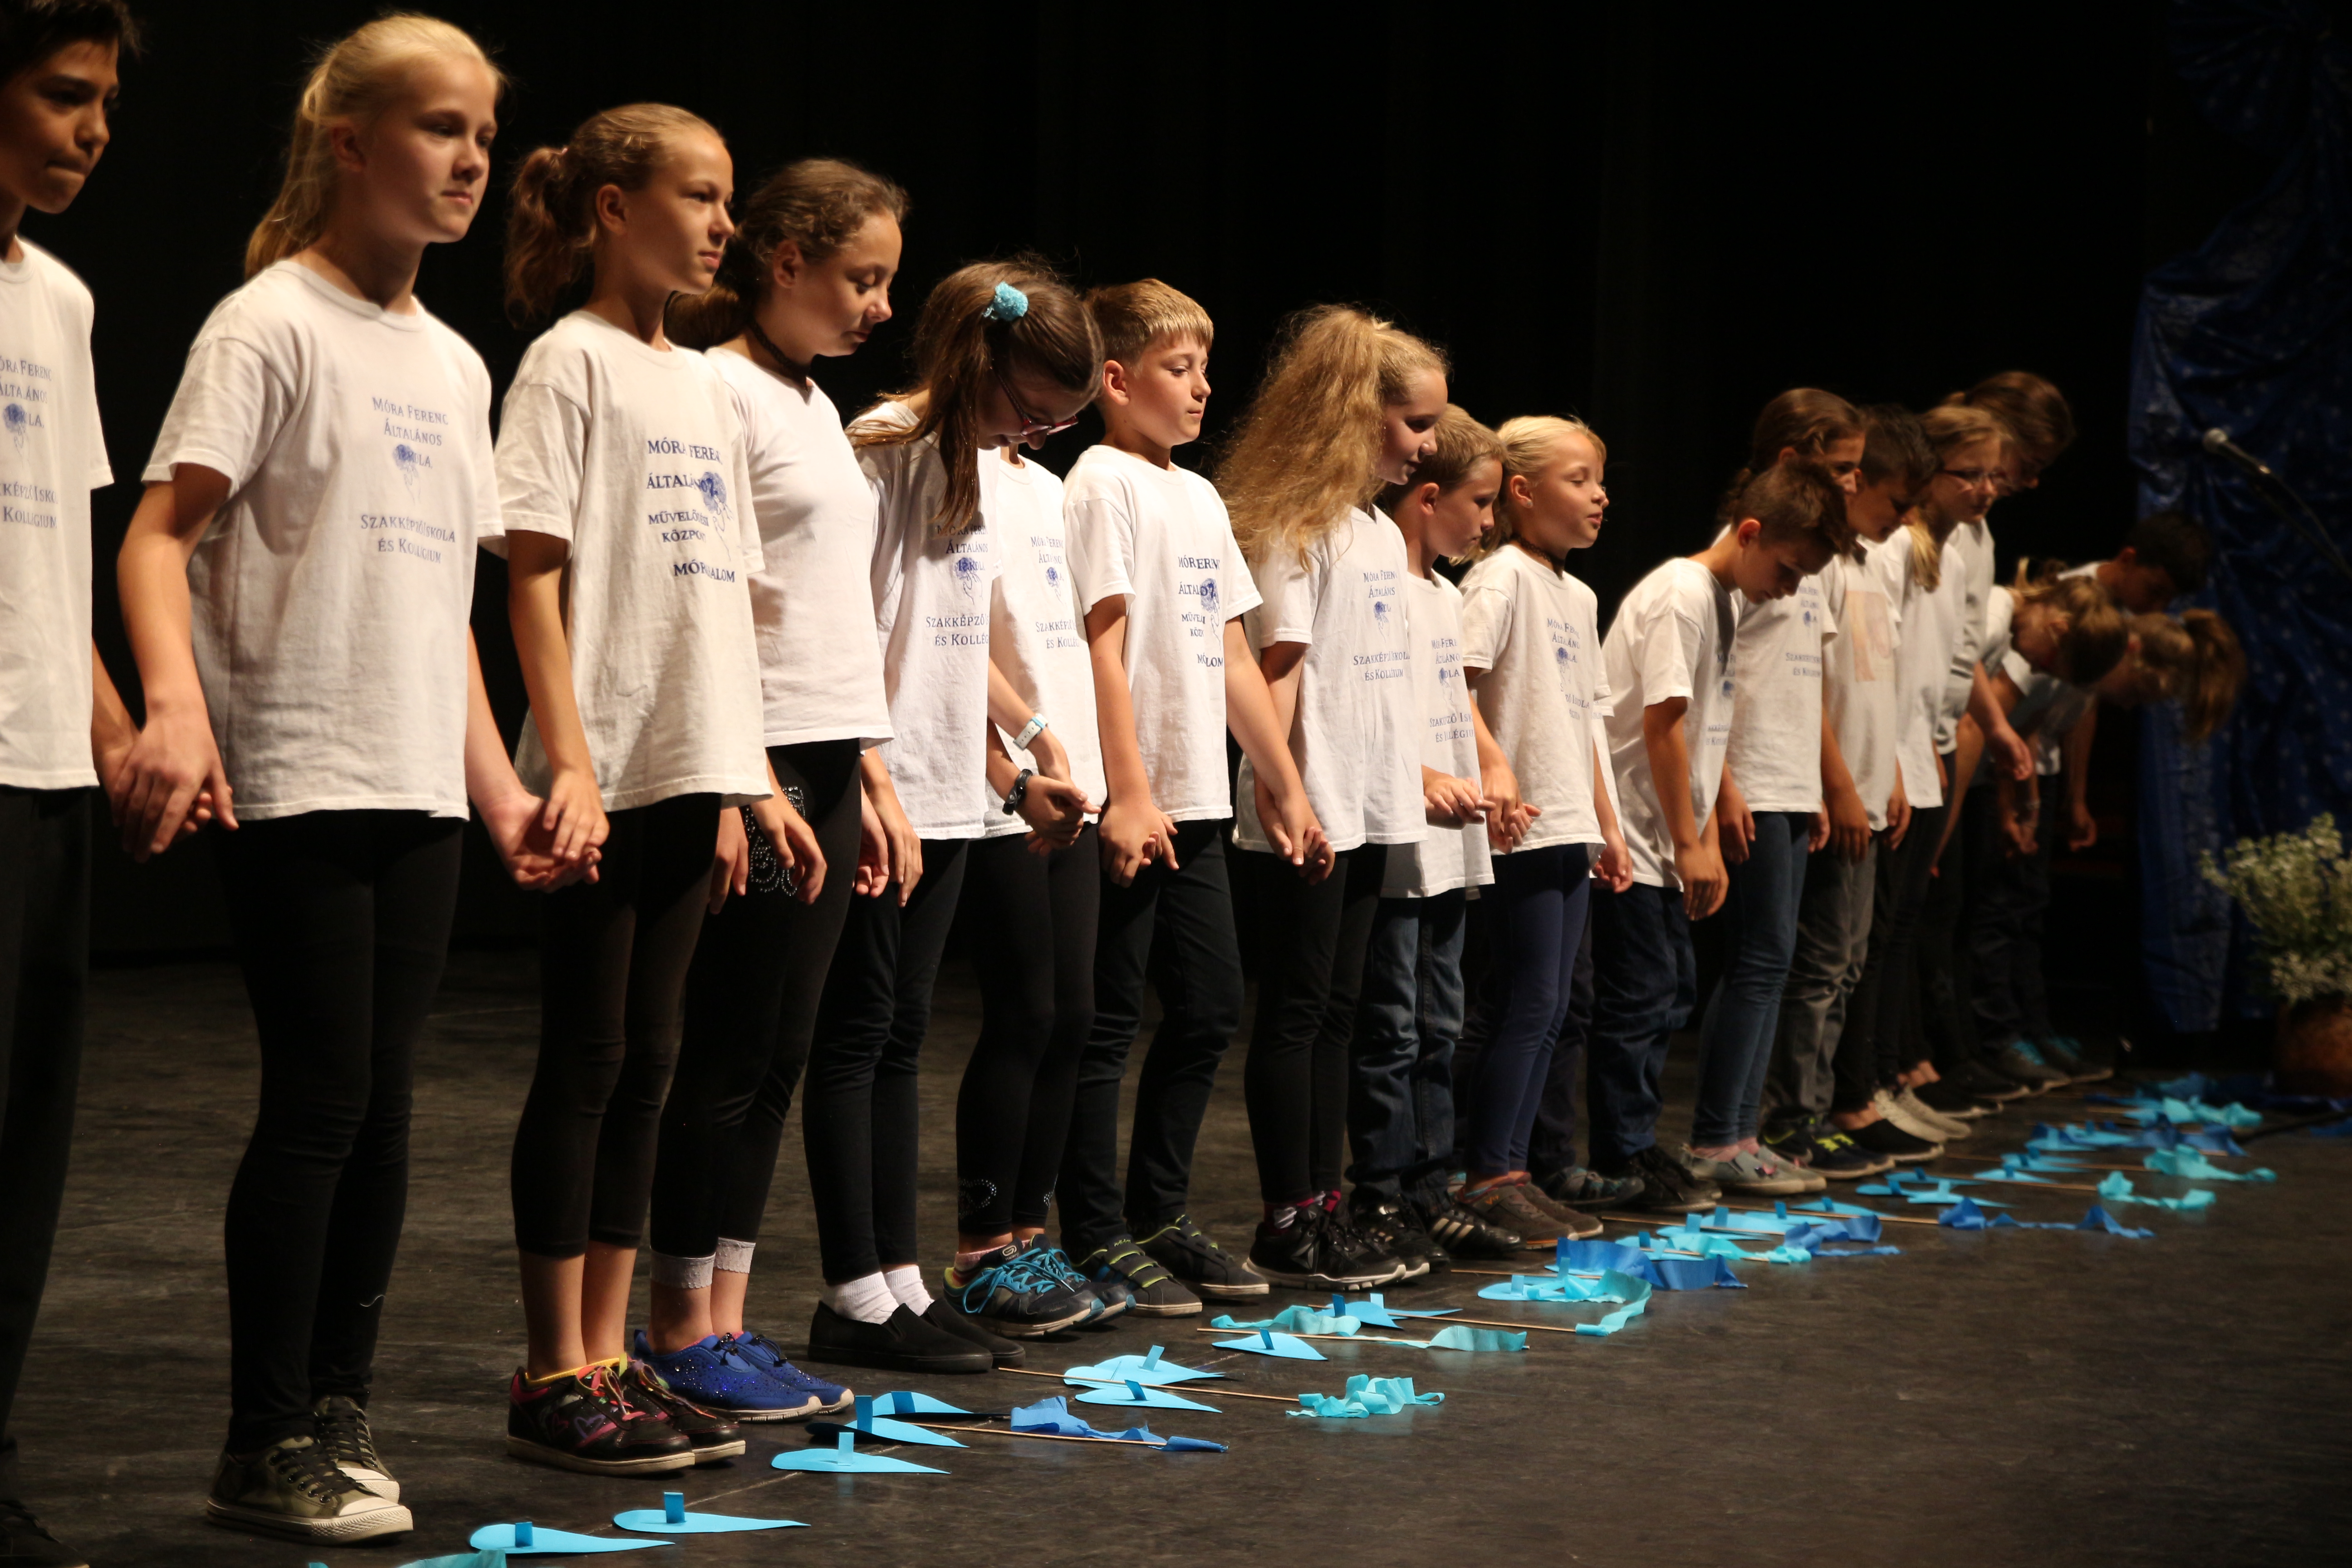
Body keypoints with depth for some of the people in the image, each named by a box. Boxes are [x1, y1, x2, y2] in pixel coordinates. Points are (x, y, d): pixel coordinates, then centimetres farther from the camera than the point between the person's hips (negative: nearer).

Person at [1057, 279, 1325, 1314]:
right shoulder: (1104, 484, -8)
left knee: (1208, 1010, 11)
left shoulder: (1199, 496, 17)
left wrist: (1287, 787, 17)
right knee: (1107, 1023, -2)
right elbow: (1104, 643, -16)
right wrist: (1127, 792, -22)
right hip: (1131, 806, -8)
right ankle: (1096, 1238, 4)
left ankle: (1158, 1217, 22)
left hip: (1197, 802, 8)